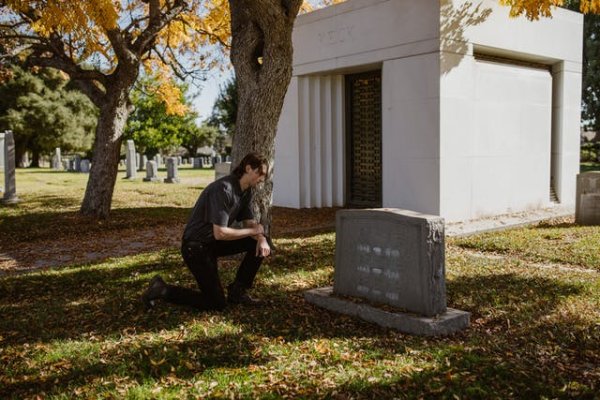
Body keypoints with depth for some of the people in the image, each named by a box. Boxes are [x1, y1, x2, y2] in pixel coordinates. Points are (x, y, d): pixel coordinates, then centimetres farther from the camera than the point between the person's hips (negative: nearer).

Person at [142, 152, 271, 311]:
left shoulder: (246, 192, 3)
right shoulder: (223, 189, -27)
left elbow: (249, 223, 7)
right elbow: (220, 233, -31)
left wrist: (261, 238, -15)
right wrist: (252, 231, -18)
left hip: (213, 243, 9)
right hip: (195, 247, -9)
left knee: (260, 244, -2)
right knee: (217, 303, -8)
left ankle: (237, 290, 9)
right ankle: (162, 290, 3)